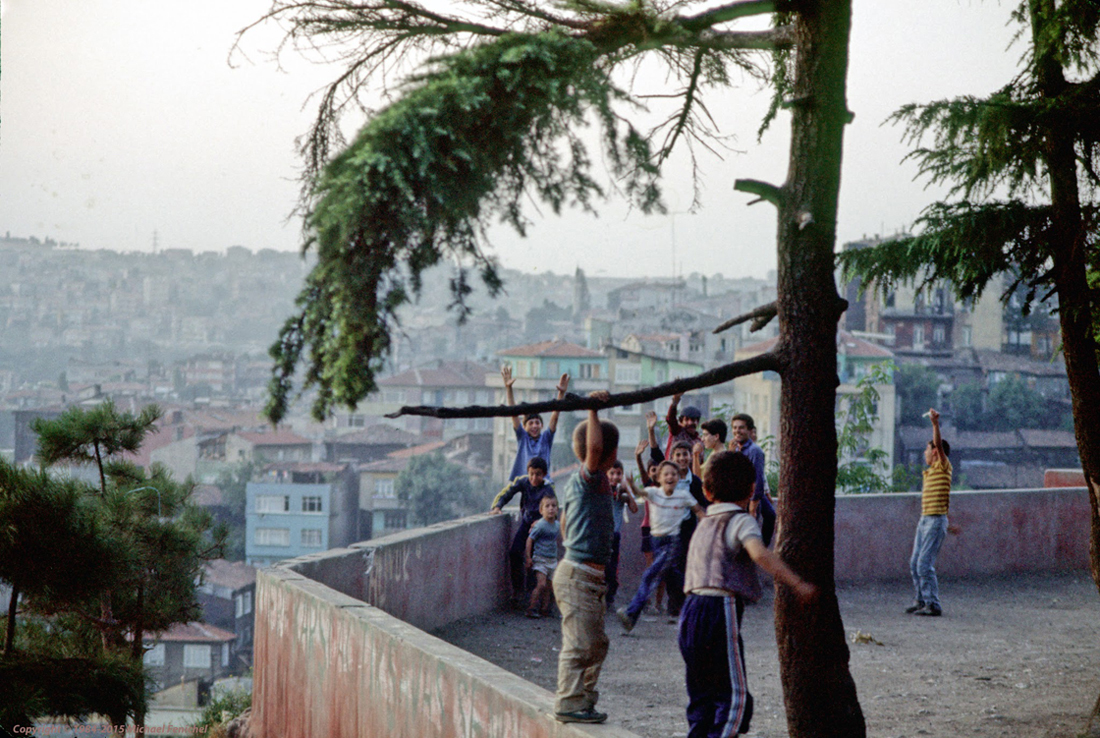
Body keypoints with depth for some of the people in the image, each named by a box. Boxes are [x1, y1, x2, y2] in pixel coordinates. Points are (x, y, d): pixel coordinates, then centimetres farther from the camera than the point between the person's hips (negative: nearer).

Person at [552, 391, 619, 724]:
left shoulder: (576, 482, 14)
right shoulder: (590, 478, -14)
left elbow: (565, 526, 23)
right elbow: (594, 447, -34)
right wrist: (593, 411, -30)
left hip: (587, 574, 10)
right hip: (580, 575, -10)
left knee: (595, 643, 16)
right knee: (579, 644, -6)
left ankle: (583, 701, 22)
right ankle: (570, 703, -2)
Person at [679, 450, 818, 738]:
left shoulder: (704, 523, 20)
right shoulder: (740, 521, -4)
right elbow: (760, 553, -23)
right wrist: (797, 584, -26)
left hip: (691, 609, 8)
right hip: (720, 609, -8)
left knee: (702, 697, 14)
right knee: (734, 696, -7)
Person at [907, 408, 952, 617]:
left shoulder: (943, 467, -6)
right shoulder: (928, 472, 18)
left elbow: (939, 445, -23)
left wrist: (935, 423, -31)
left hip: (936, 520, -9)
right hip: (924, 520, 9)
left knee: (924, 563, -14)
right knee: (915, 563, 10)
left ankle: (932, 604, -12)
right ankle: (921, 600, 20)